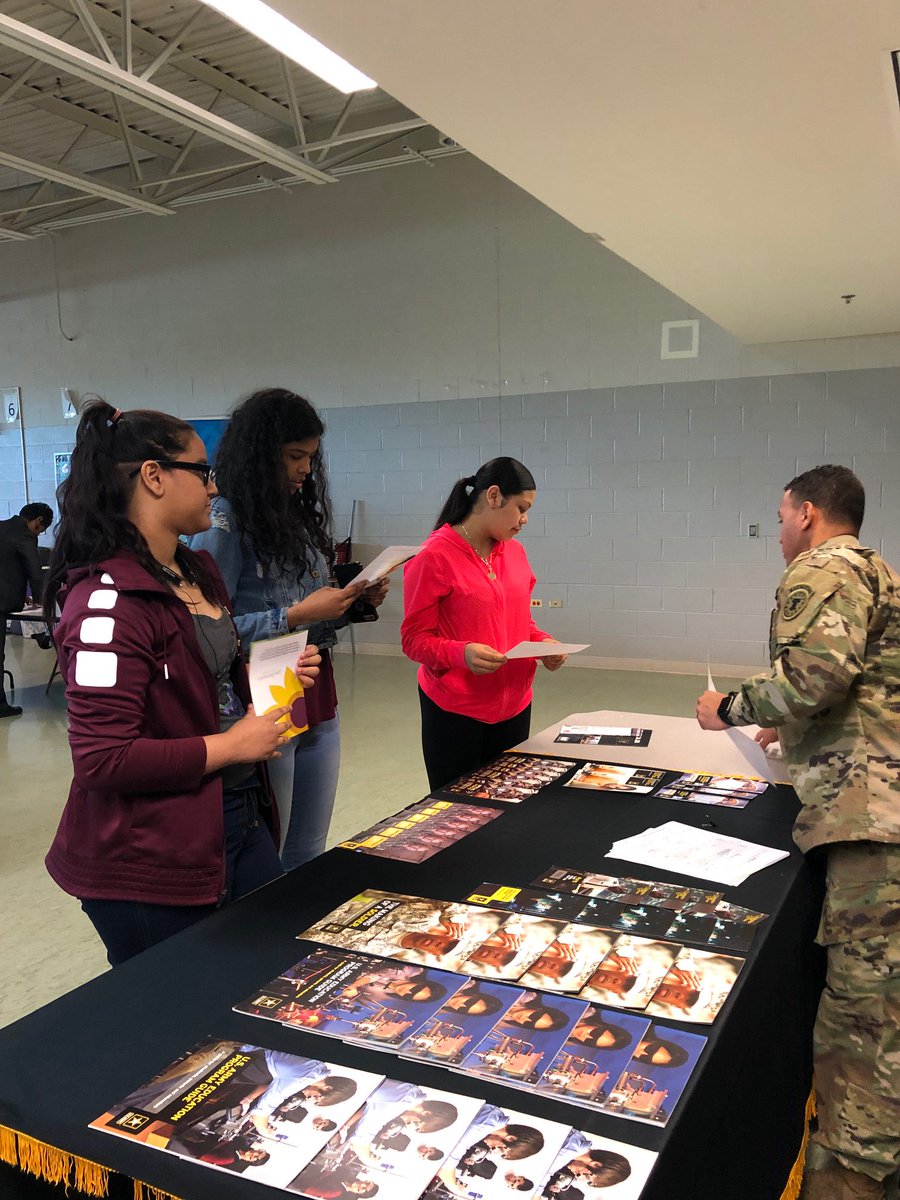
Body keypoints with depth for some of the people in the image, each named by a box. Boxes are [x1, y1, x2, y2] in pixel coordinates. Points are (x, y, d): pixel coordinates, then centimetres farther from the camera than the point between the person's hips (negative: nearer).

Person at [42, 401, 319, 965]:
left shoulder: (199, 572, 9)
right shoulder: (109, 600, -22)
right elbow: (103, 758, -25)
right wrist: (231, 746, -19)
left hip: (240, 815, 9)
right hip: (152, 864, -9)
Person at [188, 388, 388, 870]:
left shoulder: (300, 514, 11)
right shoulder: (223, 521, -12)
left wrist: (356, 601, -1)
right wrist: (295, 615, -21)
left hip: (319, 705, 7)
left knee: (308, 857, 17)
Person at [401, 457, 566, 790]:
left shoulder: (514, 552, 6)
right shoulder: (434, 557, -13)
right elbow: (414, 639, -12)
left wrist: (543, 642, -2)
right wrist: (461, 653, -28)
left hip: (514, 706, 6)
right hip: (455, 711, -6)